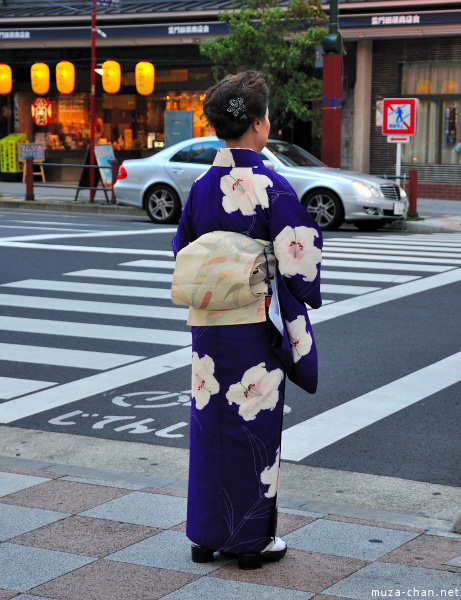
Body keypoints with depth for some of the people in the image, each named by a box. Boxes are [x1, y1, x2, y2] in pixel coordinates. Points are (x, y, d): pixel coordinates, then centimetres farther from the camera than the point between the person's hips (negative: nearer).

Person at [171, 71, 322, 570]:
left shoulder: (202, 187, 2)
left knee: (209, 424, 13)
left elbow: (181, 255, 8)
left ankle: (206, 535, 22)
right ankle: (252, 539, 15)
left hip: (206, 324, 5)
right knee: (255, 426, 6)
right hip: (254, 326, -5)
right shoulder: (272, 187, -14)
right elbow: (296, 266, -13)